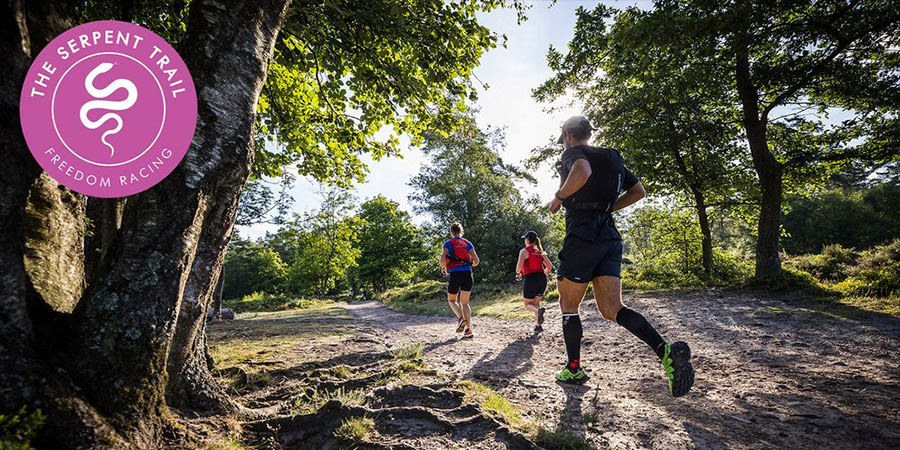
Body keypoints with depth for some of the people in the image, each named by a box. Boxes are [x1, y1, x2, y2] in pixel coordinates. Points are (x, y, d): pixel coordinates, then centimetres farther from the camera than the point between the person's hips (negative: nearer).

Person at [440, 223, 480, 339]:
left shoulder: (448, 244, 2)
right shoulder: (467, 243, 11)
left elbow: (443, 259, -13)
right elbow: (476, 261, 6)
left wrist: (443, 268, 7)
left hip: (455, 274, -3)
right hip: (468, 274, 3)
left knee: (451, 300, 17)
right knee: (465, 303, 11)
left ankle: (461, 318, -9)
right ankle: (468, 329, 2)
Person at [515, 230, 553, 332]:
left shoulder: (524, 251, -3)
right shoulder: (540, 252, 14)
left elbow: (519, 266, -16)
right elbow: (549, 266, 10)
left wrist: (518, 274, 3)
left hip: (531, 279, -5)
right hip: (542, 279, 5)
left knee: (527, 304, 10)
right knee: (536, 302, 20)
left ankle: (539, 310, -21)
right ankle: (539, 325, 10)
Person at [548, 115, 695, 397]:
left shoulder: (572, 153, -3)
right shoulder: (611, 158, 20)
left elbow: (582, 172, -28)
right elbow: (639, 191, 24)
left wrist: (558, 197, -13)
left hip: (581, 236, -7)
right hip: (610, 238, 7)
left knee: (568, 306, 9)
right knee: (612, 309, 4)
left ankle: (573, 369, 18)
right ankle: (665, 351, -16)